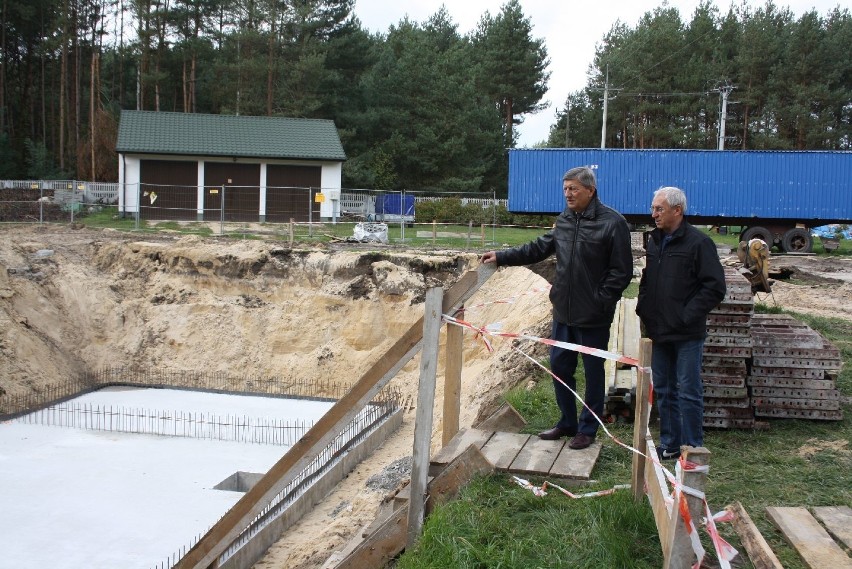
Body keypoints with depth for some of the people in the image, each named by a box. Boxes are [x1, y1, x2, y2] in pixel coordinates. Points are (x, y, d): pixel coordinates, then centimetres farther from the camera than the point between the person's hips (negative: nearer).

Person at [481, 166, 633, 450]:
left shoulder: (612, 223, -13)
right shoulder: (564, 221, 8)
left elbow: (621, 271, -13)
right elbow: (538, 249, 17)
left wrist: (600, 301, -17)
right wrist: (502, 257, 11)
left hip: (593, 317, -7)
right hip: (563, 312, 7)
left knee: (593, 372, 7)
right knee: (559, 365, 14)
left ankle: (588, 429, 22)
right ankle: (567, 423, 31)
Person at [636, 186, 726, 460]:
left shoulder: (698, 243, -11)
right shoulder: (654, 242, 11)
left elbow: (715, 288, -14)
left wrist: (687, 316, -16)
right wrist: (643, 308, 8)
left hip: (687, 334, -7)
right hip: (659, 331, 7)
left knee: (688, 392, 1)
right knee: (663, 391, 13)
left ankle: (692, 448, 12)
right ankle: (669, 444, 25)